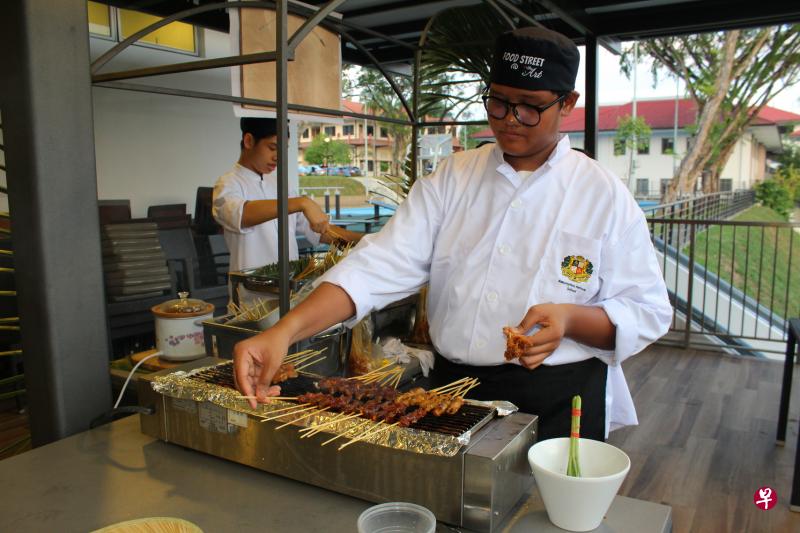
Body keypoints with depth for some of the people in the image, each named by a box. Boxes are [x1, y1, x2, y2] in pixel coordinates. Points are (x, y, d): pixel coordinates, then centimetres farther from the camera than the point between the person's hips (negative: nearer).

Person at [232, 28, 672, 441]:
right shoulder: (451, 179, -2)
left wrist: (569, 318, -26)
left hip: (557, 408, -2)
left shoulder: (604, 195, -7)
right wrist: (287, 330, -27)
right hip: (453, 391, 3)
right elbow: (383, 265, -13)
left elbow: (647, 313, -5)